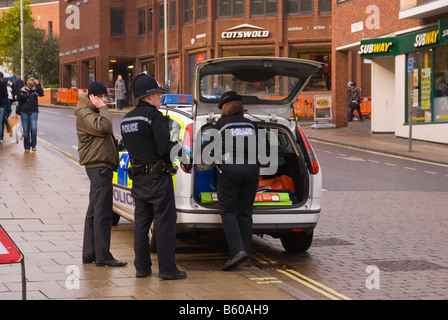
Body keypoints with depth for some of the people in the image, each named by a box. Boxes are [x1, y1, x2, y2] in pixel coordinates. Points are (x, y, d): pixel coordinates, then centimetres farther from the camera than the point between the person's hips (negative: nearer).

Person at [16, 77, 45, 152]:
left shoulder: (35, 90, 2)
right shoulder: (22, 91, 4)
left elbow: (42, 94, -17)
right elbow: (19, 102, 10)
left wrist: (38, 85, -16)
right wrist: (17, 112, 9)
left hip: (33, 112, -1)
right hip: (24, 112, 1)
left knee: (33, 128, -18)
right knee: (26, 130, 1)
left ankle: (33, 145, 0)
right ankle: (27, 147, 12)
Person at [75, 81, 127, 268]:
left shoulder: (94, 112, 22)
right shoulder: (84, 114, -10)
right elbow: (103, 127, -25)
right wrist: (103, 108, -15)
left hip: (101, 166, 11)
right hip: (98, 166, -11)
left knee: (94, 212, 13)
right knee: (102, 213, -13)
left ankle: (89, 254, 18)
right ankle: (103, 257, -14)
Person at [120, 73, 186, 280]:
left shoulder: (127, 119, 12)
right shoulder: (154, 116, -13)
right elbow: (164, 148, -21)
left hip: (138, 177, 7)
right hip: (158, 177, -7)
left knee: (141, 223, 12)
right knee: (164, 222, -3)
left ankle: (142, 267, 14)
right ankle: (167, 268, -3)